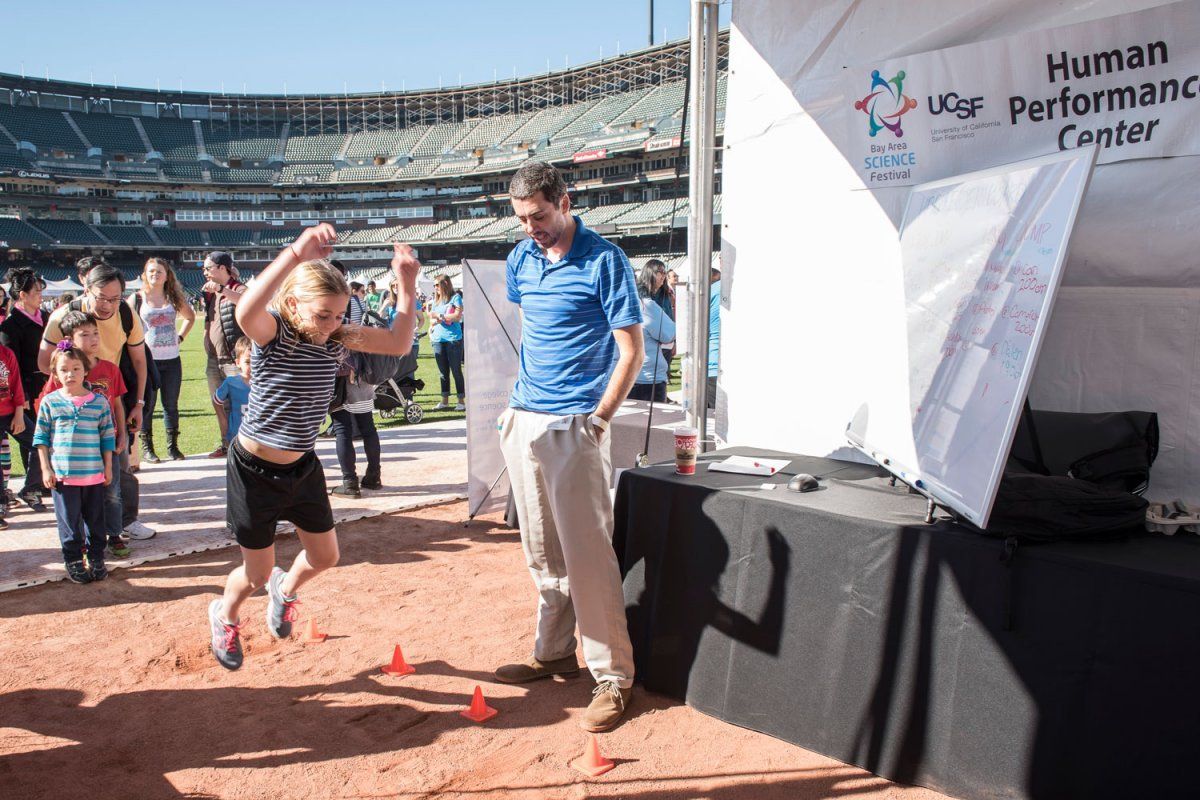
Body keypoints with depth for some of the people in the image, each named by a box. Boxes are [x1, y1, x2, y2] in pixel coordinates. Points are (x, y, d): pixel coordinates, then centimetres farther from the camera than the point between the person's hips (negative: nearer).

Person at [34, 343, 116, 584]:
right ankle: (73, 561, 18)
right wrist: (46, 469, -1)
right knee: (69, 521, 6)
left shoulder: (99, 402, 1)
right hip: (62, 475, -1)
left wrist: (108, 467, 6)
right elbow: (41, 437, 3)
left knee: (95, 519, 10)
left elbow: (108, 436, 6)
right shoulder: (50, 402, -1)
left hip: (94, 475, 1)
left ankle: (96, 558, 23)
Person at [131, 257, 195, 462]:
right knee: (147, 404, 2)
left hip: (171, 359, 3)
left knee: (171, 404, 7)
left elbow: (190, 317, 24)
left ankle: (172, 447, 14)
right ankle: (146, 447, 11)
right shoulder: (137, 298, 0)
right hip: (147, 359, -3)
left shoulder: (174, 298, 9)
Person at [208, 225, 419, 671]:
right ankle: (225, 616, 46)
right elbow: (245, 313, -47)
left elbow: (398, 344, -9)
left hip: (302, 467, 5)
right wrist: (296, 255, -56)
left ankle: (285, 589, 52)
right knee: (257, 573, 10)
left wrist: (407, 288, -21)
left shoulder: (339, 337, -6)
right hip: (254, 470, -5)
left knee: (324, 556, 16)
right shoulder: (273, 331, -23)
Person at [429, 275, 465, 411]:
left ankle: (461, 401, 2)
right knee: (443, 372, 10)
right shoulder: (436, 301, 17)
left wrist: (440, 316, -11)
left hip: (453, 339, -6)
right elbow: (432, 320, 19)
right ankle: (444, 401, 16)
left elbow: (458, 316, -12)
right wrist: (435, 322, -4)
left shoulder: (455, 298, -2)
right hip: (438, 340, 6)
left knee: (456, 371, -2)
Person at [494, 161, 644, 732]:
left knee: (587, 552, -6)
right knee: (542, 552, 14)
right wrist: (523, 396, 15)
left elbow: (631, 351, -9)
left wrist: (598, 420, -14)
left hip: (574, 427, -7)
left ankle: (614, 677, 3)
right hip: (523, 421, 7)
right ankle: (554, 653, 28)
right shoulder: (521, 260, 10)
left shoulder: (603, 261, -9)